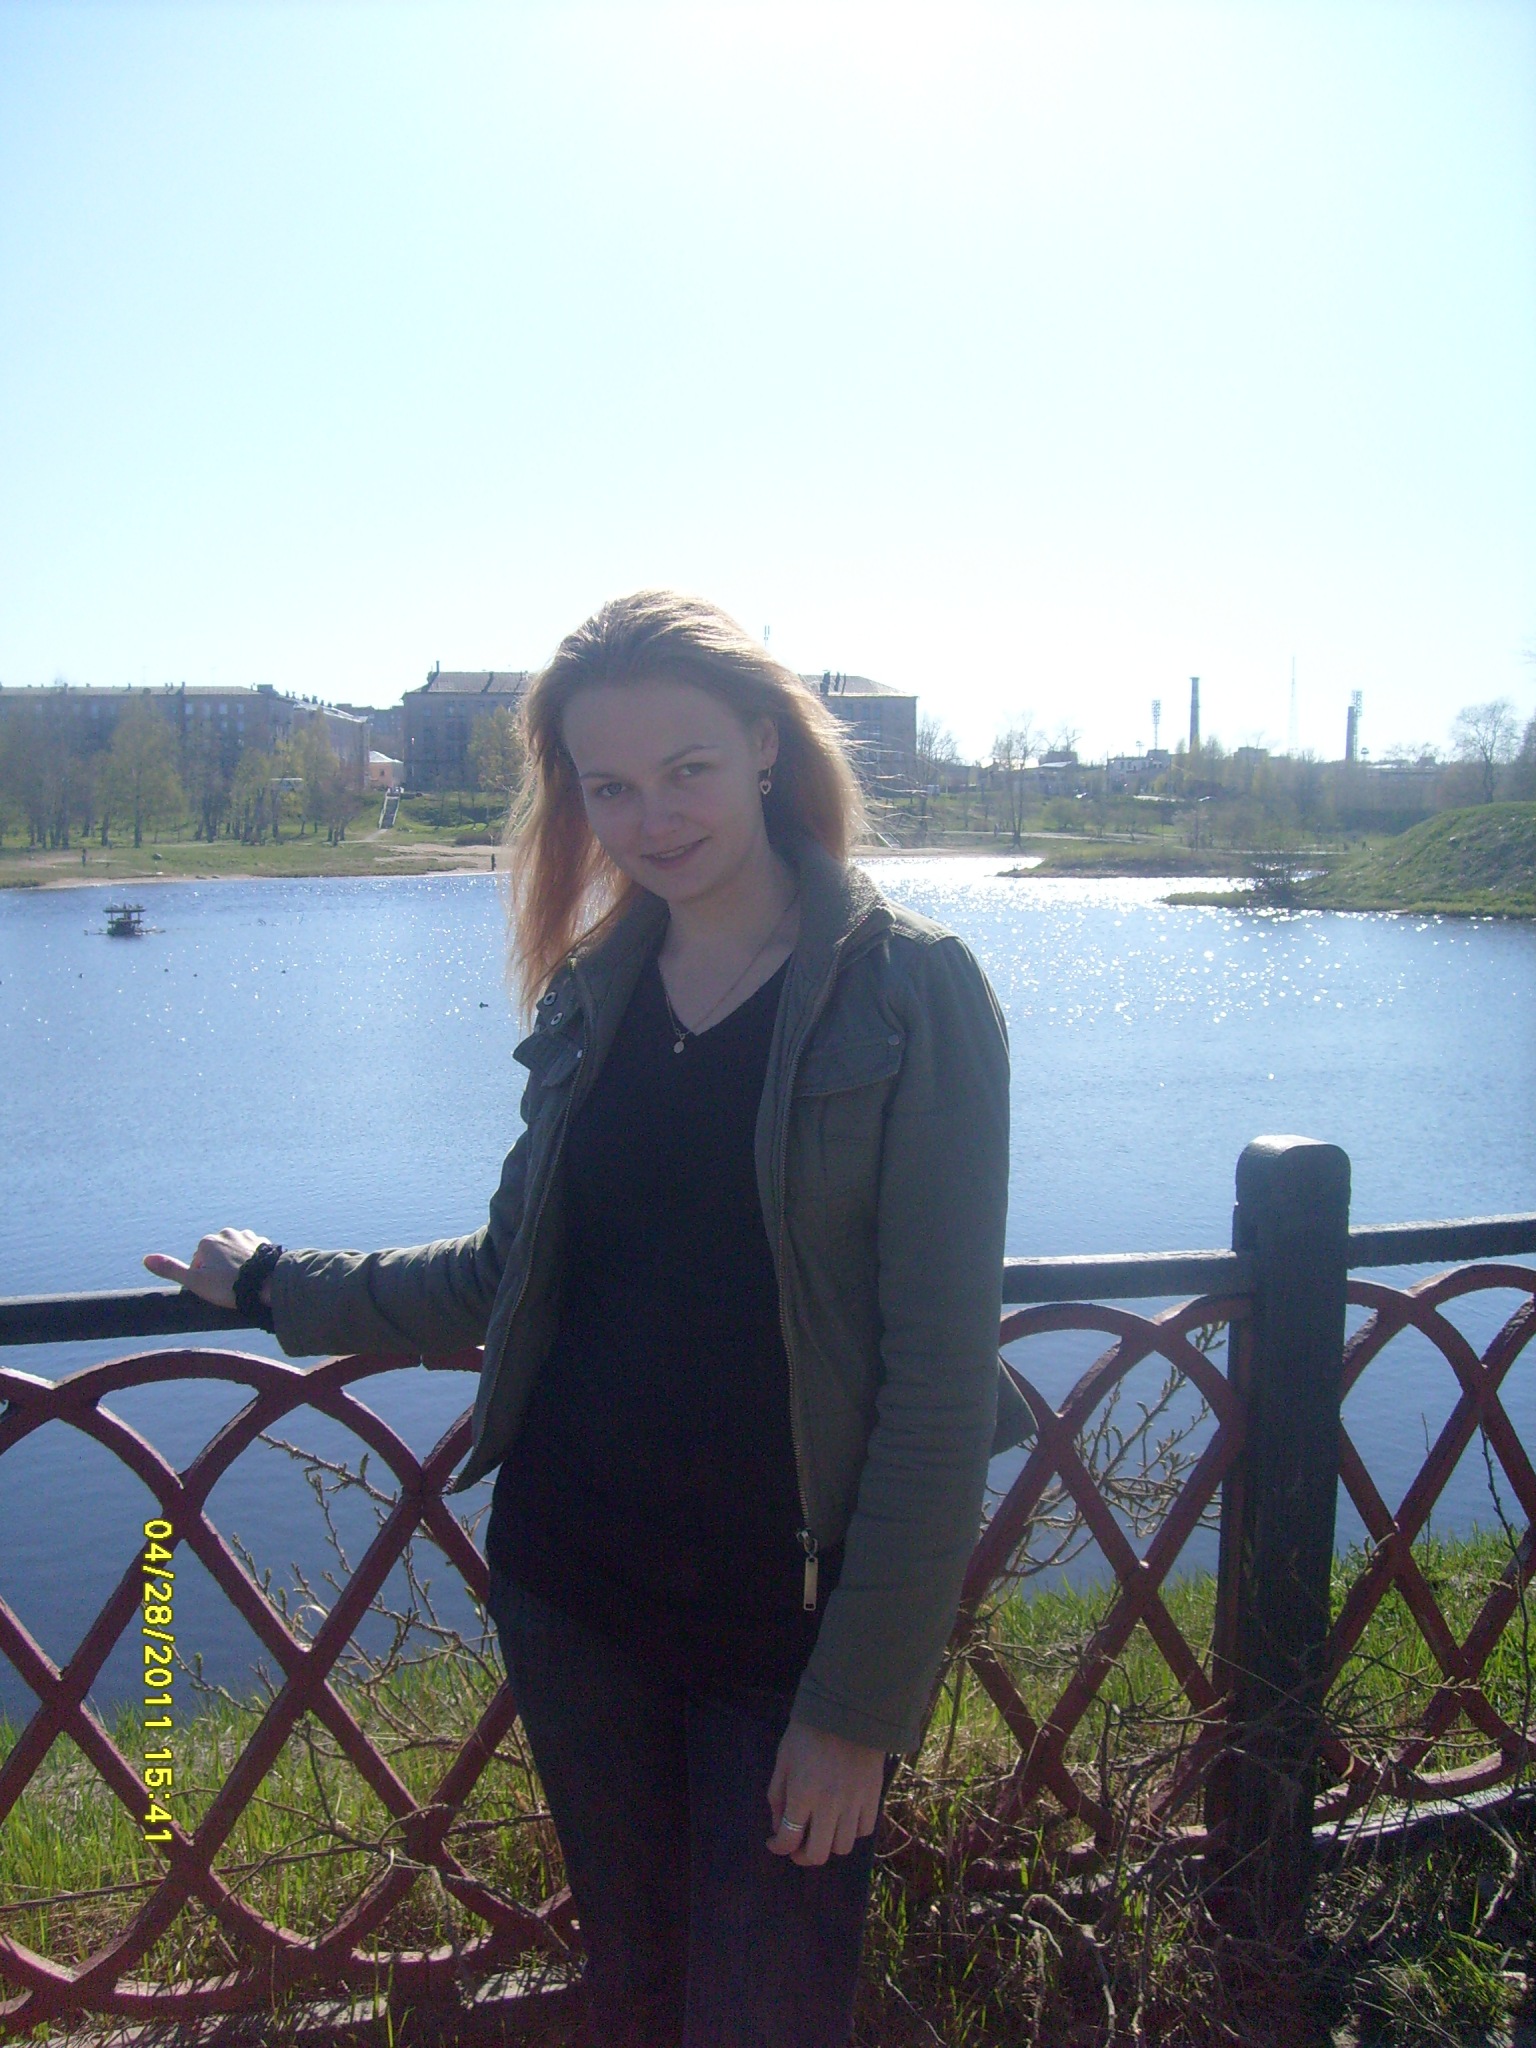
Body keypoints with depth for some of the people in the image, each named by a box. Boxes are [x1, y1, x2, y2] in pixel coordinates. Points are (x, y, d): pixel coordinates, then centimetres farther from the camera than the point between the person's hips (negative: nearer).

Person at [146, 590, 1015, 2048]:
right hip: (573, 1589, 5)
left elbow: (939, 1375, -14)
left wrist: (861, 1702, -14)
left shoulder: (907, 991, -12)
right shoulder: (592, 990, 4)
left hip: (790, 1615, -4)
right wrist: (279, 1286, 22)